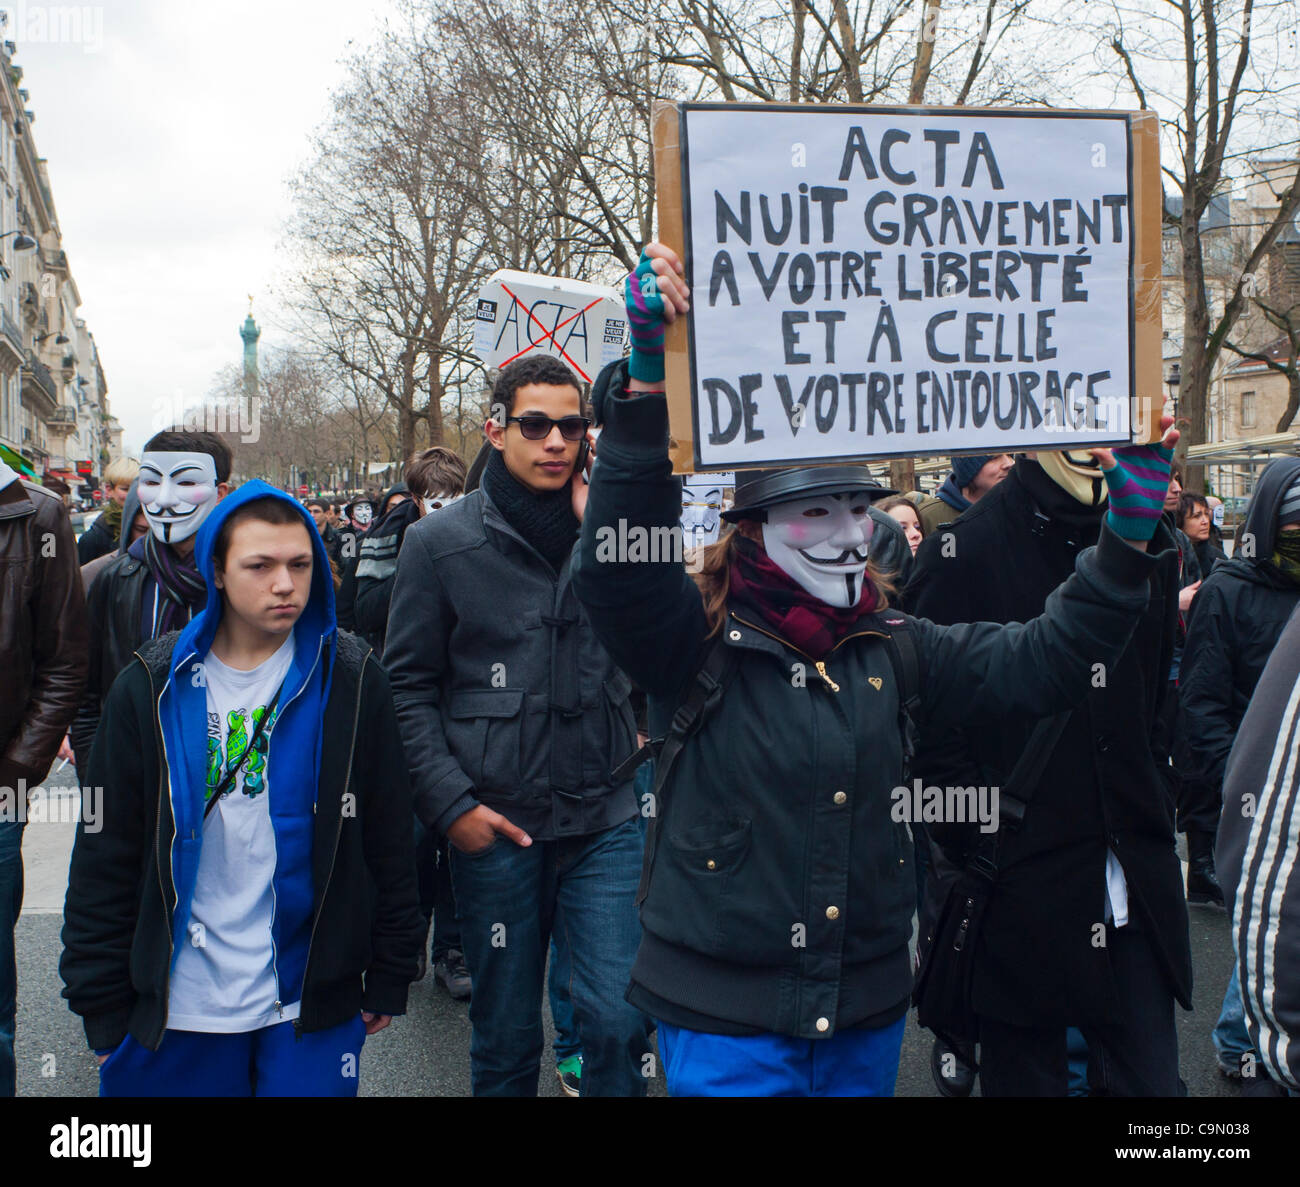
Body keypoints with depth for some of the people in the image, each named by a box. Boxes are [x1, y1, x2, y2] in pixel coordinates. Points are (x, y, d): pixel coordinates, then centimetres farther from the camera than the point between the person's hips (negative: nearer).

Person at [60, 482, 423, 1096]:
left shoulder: (351, 681, -3)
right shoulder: (153, 688, -2)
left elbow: (388, 843, 2)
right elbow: (106, 856, 1)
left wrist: (387, 981, 3)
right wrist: (101, 1005, 1)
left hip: (311, 1004, 0)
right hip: (177, 1006, 1)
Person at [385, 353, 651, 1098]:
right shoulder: (440, 541, -1)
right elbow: (410, 686, 1)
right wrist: (450, 803, -8)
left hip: (606, 819, 1)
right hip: (495, 827, -1)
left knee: (620, 1021, 2)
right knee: (506, 1036, 13)